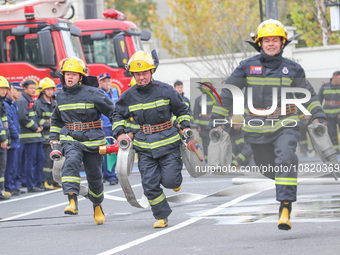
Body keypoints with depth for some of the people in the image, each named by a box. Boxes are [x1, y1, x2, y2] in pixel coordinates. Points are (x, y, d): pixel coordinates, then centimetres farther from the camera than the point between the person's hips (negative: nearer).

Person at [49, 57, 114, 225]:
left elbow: (112, 111, 0)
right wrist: (54, 137, 21)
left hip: (92, 140, -2)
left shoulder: (92, 93, -9)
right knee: (71, 161, -30)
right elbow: (56, 119, 26)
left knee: (94, 175, 8)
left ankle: (97, 205, 38)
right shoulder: (61, 96, 8)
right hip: (71, 139, 2)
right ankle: (72, 201, -40)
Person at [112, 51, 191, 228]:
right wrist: (120, 133, 5)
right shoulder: (129, 96, 4)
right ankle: (161, 216, 12)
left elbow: (181, 110, 12)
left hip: (168, 142, -2)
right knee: (150, 185, -4)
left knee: (169, 181, -8)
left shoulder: (165, 90, -2)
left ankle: (176, 180, 30)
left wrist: (186, 127, 2)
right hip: (144, 146, 2)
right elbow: (118, 115, 19)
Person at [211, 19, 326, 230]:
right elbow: (228, 92, 8)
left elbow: (307, 94, 16)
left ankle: (285, 208, -25)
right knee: (268, 169, 8)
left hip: (285, 126, -1)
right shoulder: (248, 67, 2)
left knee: (286, 160, -24)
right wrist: (217, 119, 6)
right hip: (258, 129, 1)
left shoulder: (292, 69, 5)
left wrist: (318, 115, 4)